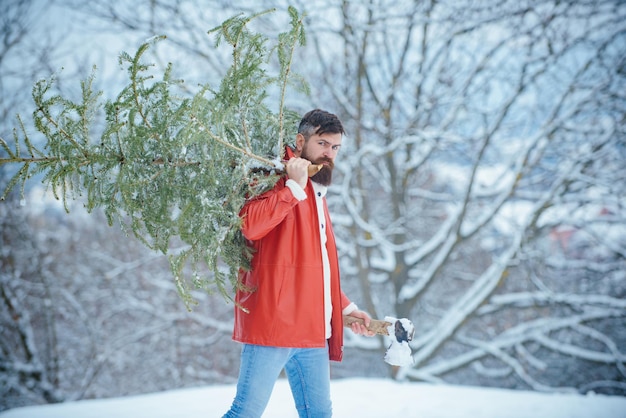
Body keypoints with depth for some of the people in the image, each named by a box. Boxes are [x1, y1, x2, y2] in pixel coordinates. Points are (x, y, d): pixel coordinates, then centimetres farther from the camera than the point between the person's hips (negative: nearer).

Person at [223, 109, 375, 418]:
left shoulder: (317, 195, 23)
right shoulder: (278, 179, -3)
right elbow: (250, 225, -23)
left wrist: (346, 308, 22)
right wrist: (294, 186, -18)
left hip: (314, 330, 9)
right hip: (273, 322, -8)